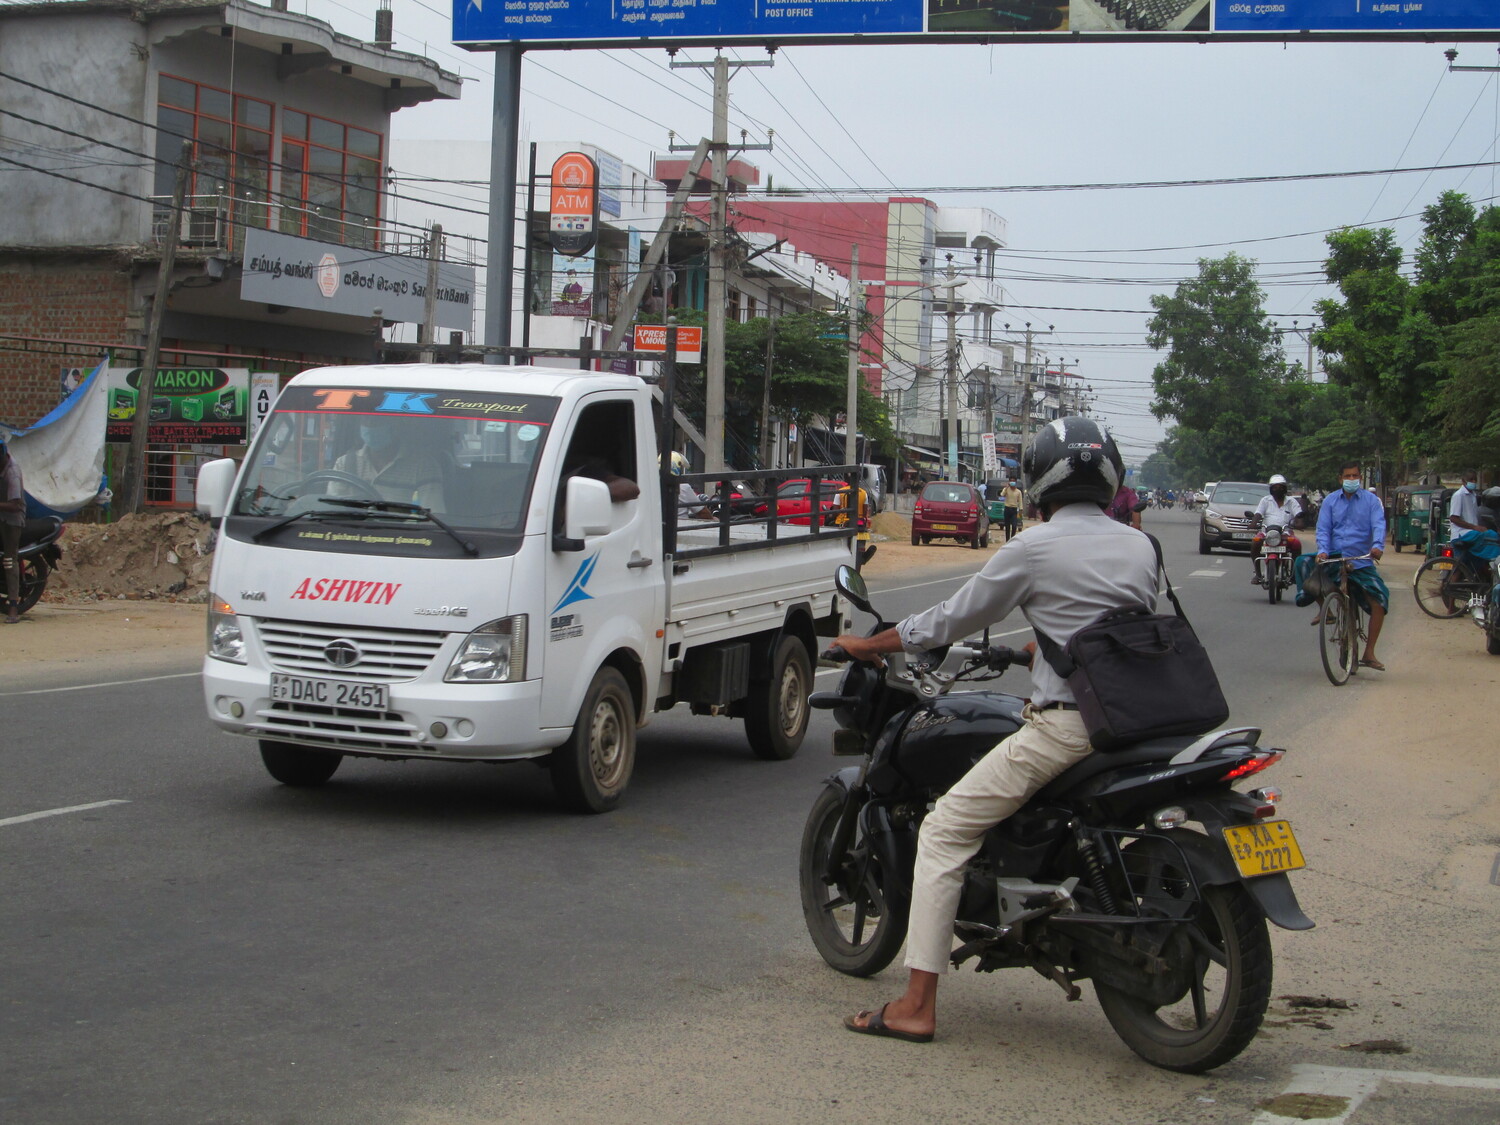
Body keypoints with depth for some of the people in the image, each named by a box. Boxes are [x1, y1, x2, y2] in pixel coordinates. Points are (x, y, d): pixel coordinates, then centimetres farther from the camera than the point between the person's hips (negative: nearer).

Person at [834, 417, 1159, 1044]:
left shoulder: (1034, 548, -5)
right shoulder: (1140, 546, 11)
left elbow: (953, 620, 0)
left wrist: (867, 645, 14)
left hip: (1064, 726, -7)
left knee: (945, 832, 0)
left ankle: (917, 1006, -5)